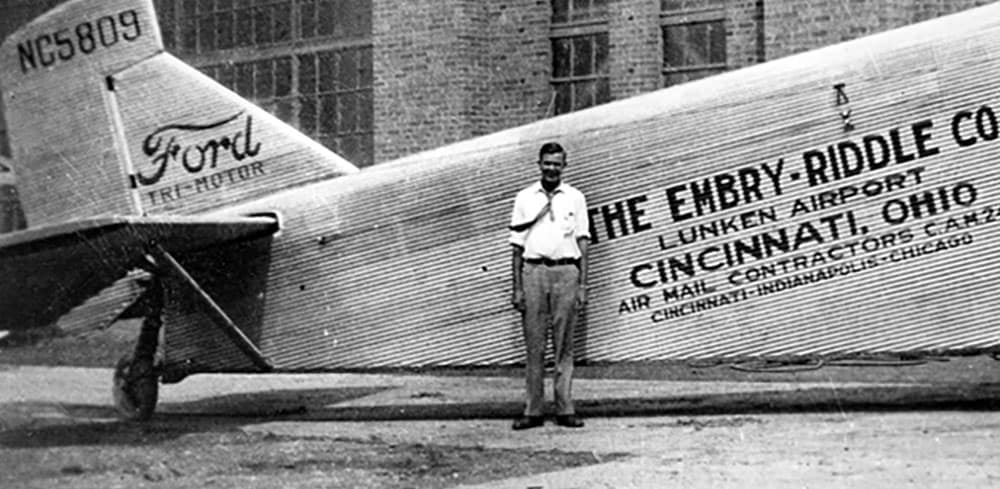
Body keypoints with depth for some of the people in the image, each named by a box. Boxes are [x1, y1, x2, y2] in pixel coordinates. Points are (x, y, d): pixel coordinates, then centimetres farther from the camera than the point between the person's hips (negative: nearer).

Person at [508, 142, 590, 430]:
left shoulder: (575, 198, 9)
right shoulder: (524, 198, 10)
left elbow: (582, 243, 7)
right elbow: (517, 246, 8)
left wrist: (583, 285, -2)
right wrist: (517, 287, 0)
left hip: (566, 271, 0)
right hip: (533, 271, 0)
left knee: (564, 344, 1)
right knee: (534, 344, 1)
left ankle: (565, 409, 3)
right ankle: (533, 411, 4)